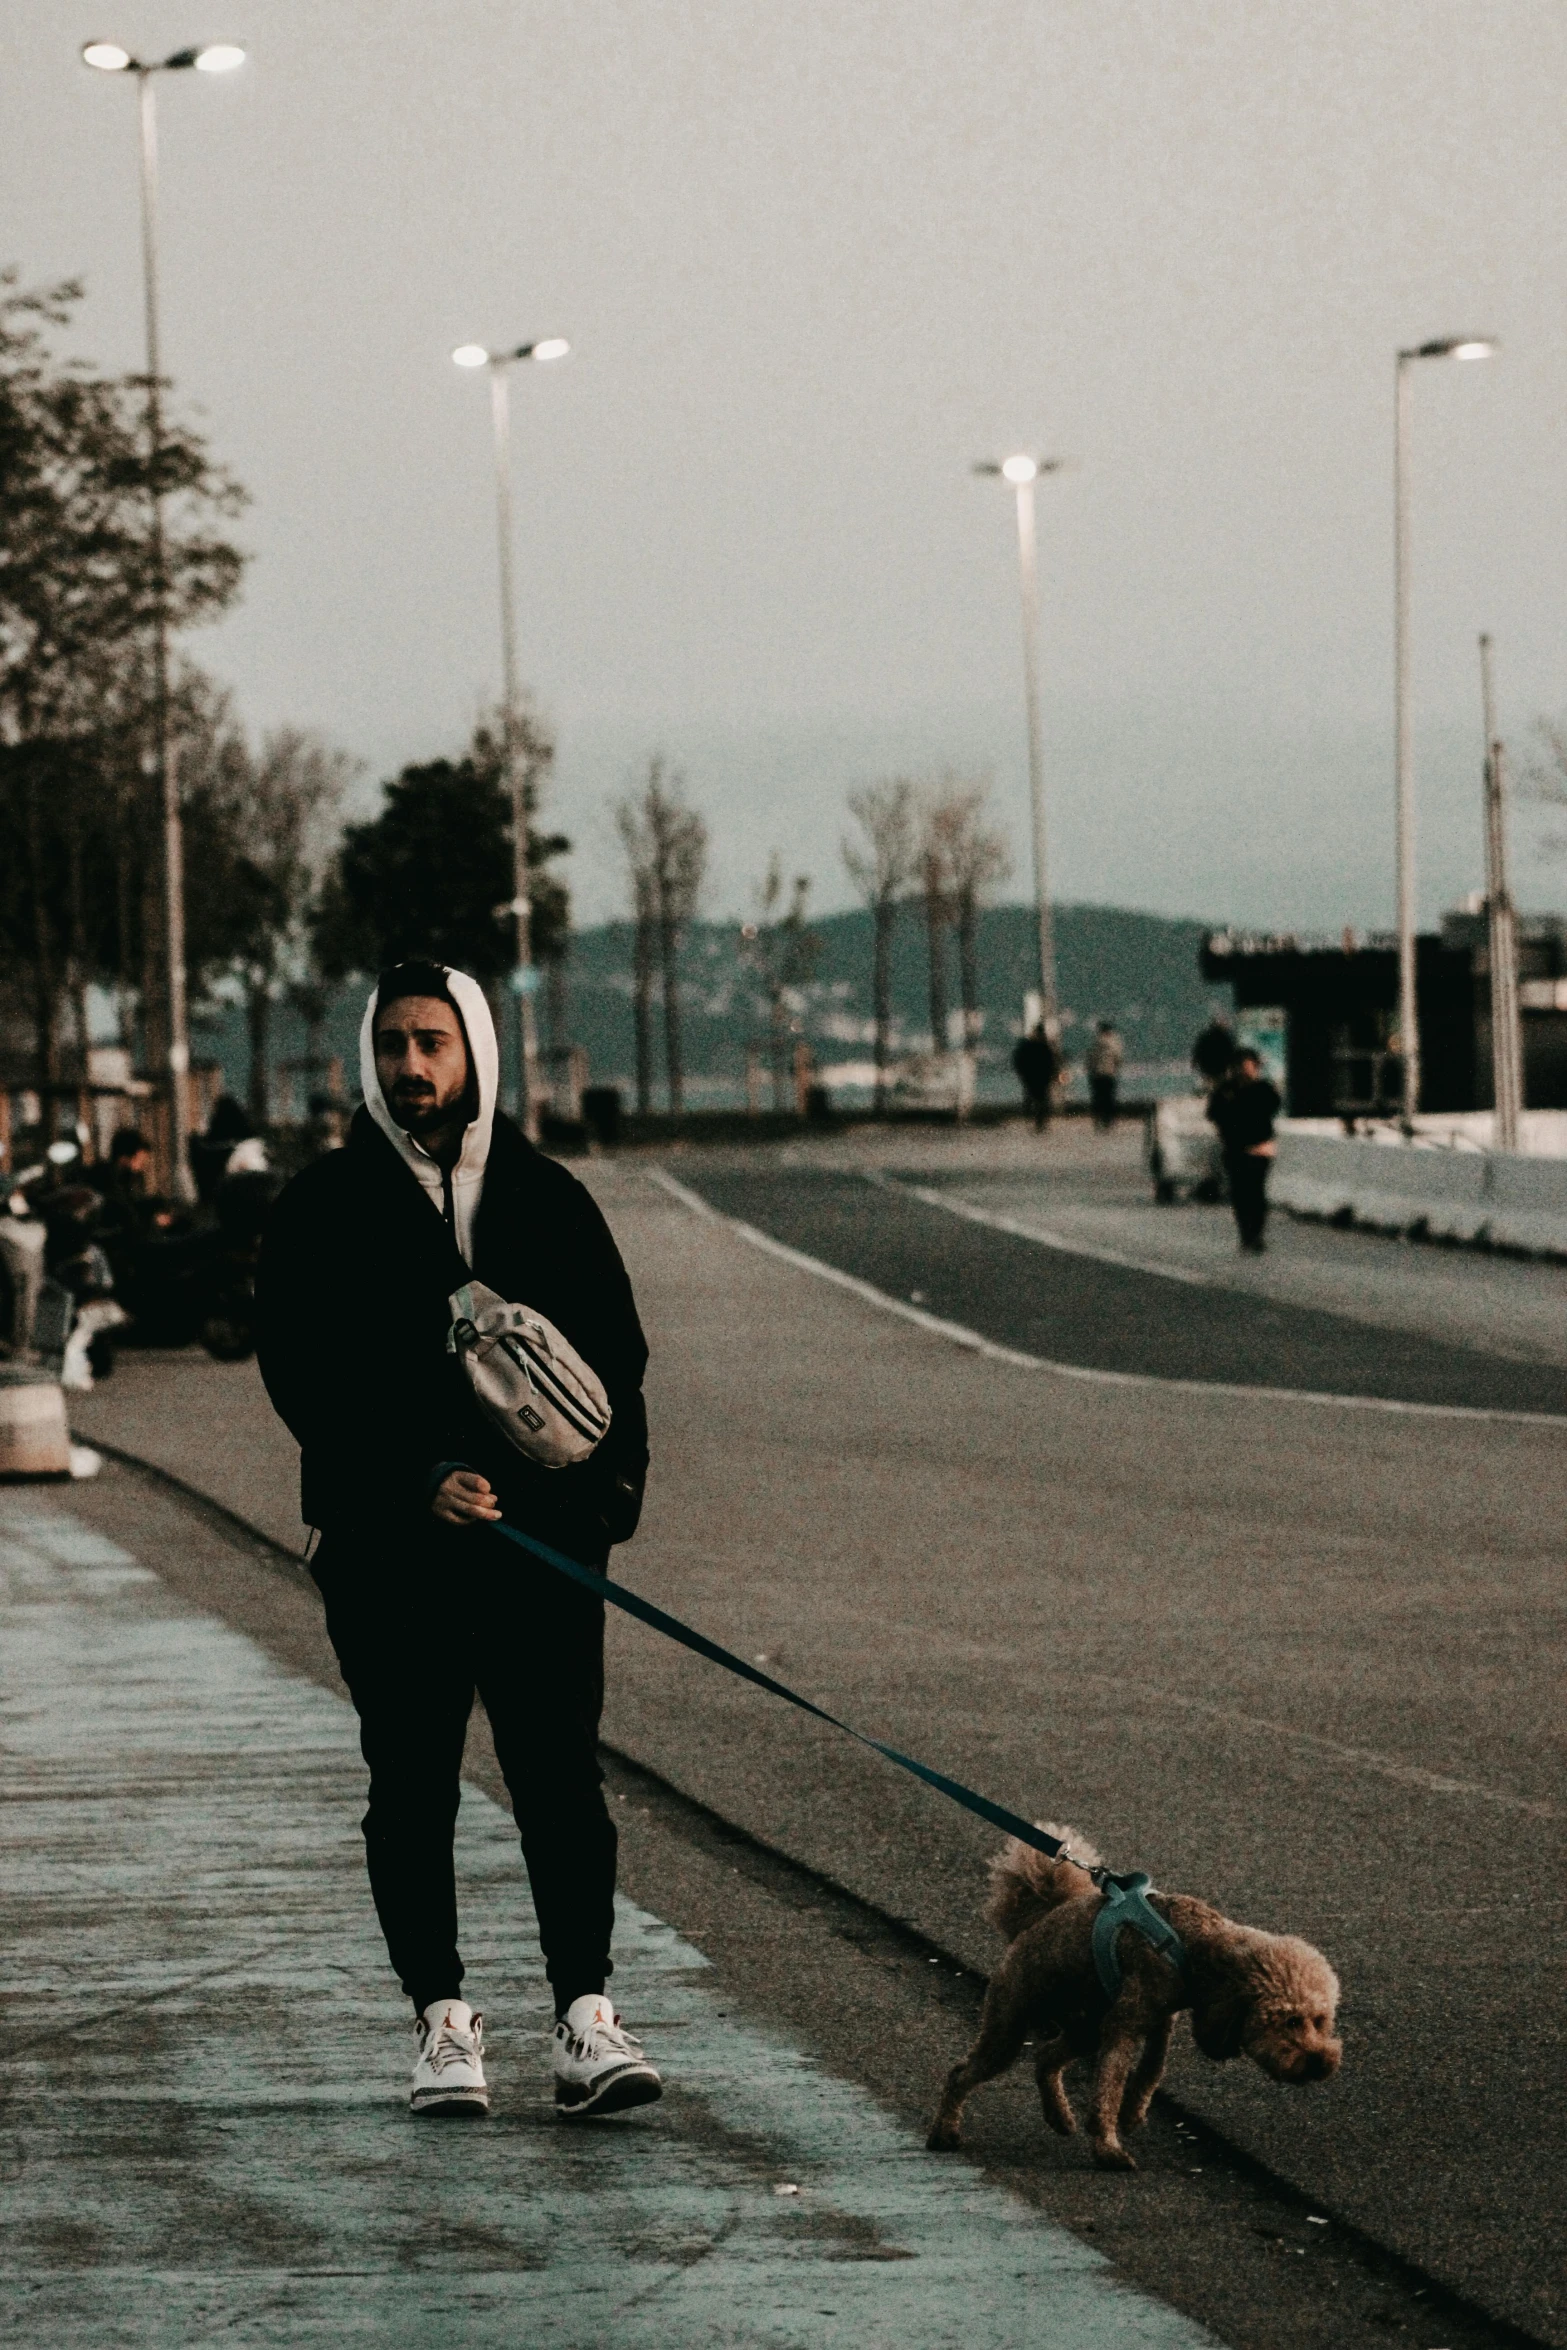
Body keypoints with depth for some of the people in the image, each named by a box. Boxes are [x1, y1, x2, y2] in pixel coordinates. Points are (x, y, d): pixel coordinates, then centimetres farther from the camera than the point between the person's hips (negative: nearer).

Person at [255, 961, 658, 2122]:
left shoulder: (548, 1198, 9)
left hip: (542, 1543, 1)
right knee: (412, 1788, 3)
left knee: (562, 1777, -2)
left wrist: (603, 1493, -4)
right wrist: (413, 1484, -13)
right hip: (386, 1548, -1)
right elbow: (301, 1374, -2)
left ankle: (586, 2016, 0)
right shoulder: (325, 1208, 3)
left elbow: (616, 1354, 12)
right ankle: (443, 2024, 10)